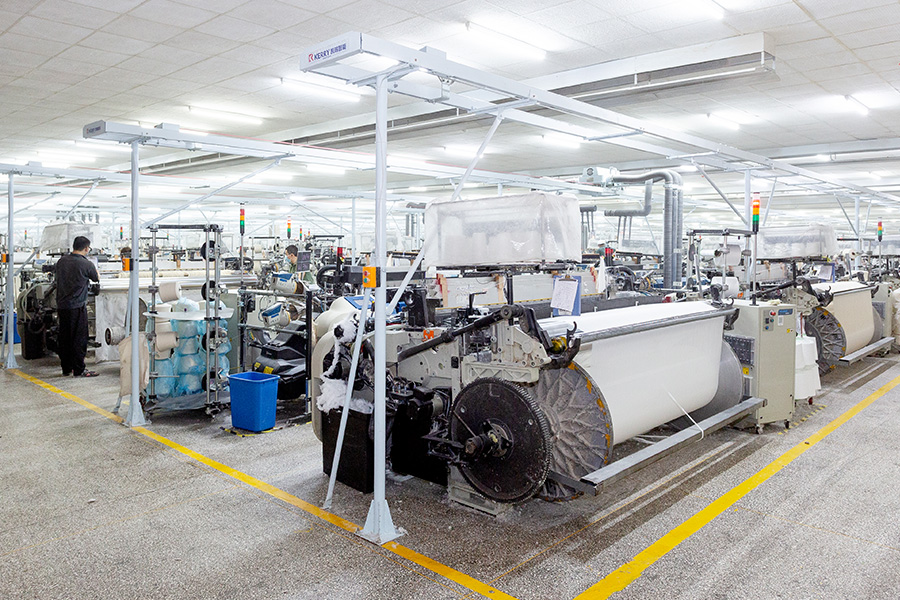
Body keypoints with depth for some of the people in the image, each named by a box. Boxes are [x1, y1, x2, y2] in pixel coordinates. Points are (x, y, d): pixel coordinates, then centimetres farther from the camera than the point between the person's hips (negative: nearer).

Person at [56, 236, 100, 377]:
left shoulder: (61, 261, 6)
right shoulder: (86, 264, -12)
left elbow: (60, 279, 19)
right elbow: (97, 279, 6)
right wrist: (94, 267, 25)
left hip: (61, 305, 7)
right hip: (77, 307, -7)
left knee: (64, 338, 13)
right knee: (79, 339, 0)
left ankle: (66, 368, 22)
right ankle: (79, 370, 3)